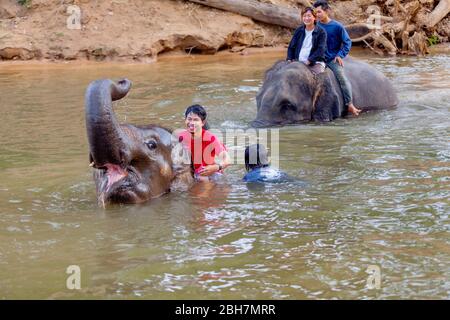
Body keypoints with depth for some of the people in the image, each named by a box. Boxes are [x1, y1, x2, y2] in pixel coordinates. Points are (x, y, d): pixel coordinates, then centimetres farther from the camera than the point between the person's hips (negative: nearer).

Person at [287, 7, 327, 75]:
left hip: (315, 63, -4)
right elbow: (291, 46, 17)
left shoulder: (321, 32, 1)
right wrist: (289, 59, 0)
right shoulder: (299, 30, 15)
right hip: (299, 63, 4)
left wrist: (309, 60, -17)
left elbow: (321, 49, -8)